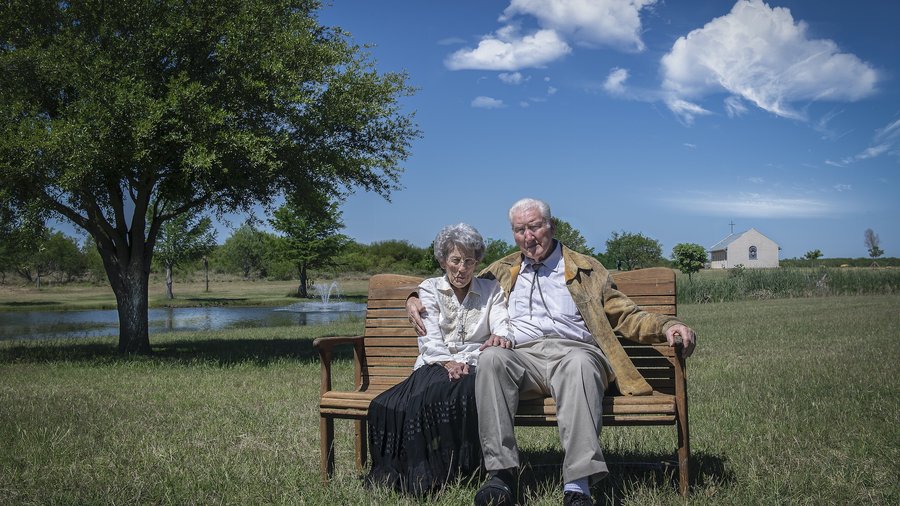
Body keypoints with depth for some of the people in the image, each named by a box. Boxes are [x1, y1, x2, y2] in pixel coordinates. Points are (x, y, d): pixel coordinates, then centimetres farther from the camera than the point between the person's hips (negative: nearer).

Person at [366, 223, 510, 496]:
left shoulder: (491, 290, 16)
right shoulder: (429, 289, 15)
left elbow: (502, 329, 0)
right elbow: (430, 340, 1)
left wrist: (500, 339, -26)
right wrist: (448, 363, -19)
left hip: (475, 365, 0)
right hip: (436, 365, 0)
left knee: (468, 392, -37)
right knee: (428, 394, -36)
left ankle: (459, 471, -25)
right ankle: (421, 476, -24)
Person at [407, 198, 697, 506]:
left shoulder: (587, 270, 23)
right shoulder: (502, 271, 28)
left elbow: (626, 316, 18)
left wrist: (667, 326, 0)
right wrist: (416, 300, 15)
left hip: (572, 350, -1)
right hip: (521, 355, 1)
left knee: (580, 363, -38)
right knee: (491, 357, -34)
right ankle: (501, 473, -33)